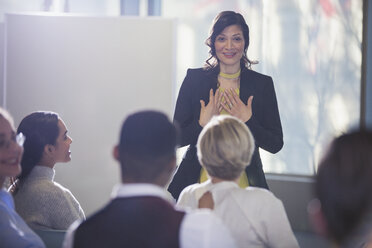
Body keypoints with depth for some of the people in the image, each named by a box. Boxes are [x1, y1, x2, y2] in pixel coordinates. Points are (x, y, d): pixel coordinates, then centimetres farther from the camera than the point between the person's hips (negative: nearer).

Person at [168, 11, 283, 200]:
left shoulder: (262, 84, 3)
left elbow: (276, 145, 1)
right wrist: (203, 124, -16)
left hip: (244, 184, 0)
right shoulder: (195, 79, 1)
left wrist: (248, 121, -13)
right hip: (200, 182, 0)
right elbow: (176, 138, 1)